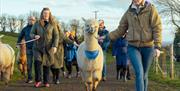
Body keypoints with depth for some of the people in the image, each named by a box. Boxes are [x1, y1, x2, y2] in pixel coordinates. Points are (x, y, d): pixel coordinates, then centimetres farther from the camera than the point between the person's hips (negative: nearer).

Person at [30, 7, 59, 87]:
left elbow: (56, 36, -1)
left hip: (48, 47, 0)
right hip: (38, 47, 0)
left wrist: (55, 46, -12)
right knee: (37, 62, -16)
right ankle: (38, 80, -1)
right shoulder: (37, 23, 3)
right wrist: (35, 36, -16)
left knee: (47, 65, 5)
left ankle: (46, 82, 18)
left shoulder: (52, 24, 0)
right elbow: (31, 33, 7)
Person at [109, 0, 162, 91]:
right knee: (139, 73, -17)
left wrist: (157, 47, -19)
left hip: (148, 47, -1)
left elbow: (157, 28, -10)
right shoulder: (128, 12, 3)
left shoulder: (151, 9, -6)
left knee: (144, 74, 9)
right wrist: (107, 37, -2)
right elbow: (120, 30, 9)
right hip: (133, 47, 1)